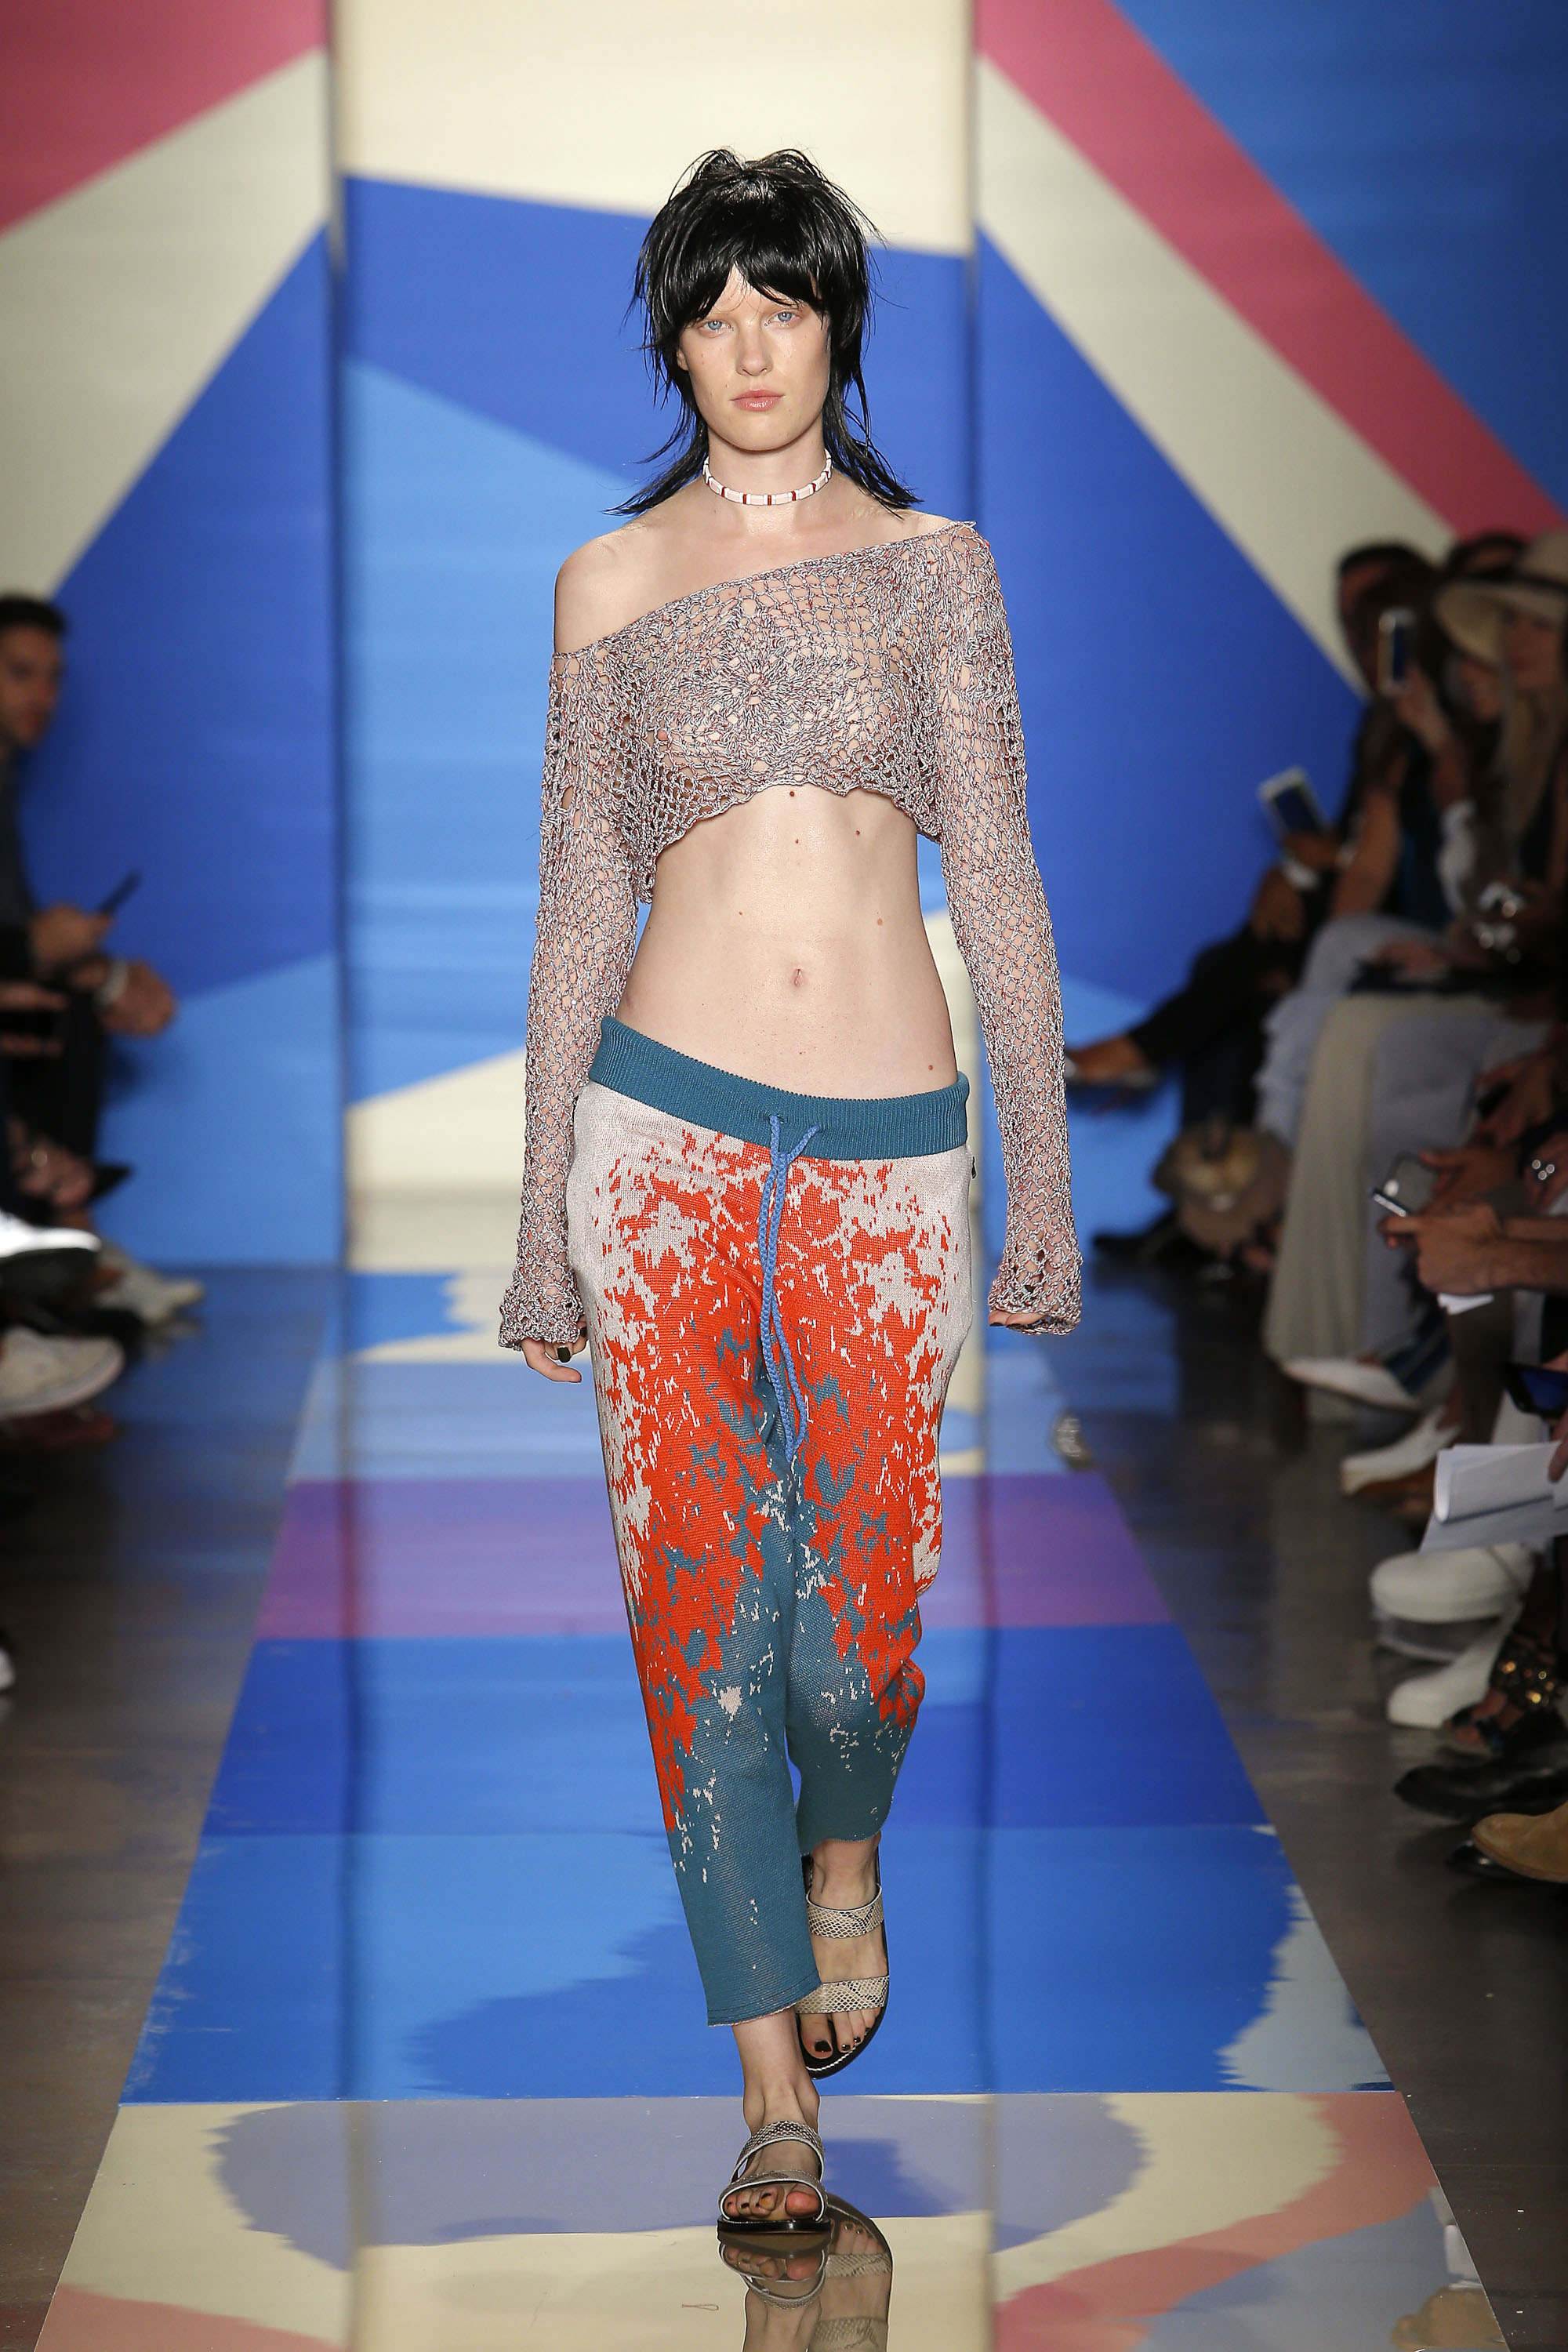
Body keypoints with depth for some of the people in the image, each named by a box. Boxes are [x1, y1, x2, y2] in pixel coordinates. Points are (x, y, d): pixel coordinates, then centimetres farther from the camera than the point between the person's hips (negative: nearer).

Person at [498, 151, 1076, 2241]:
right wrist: (545, 1222, 7)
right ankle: (776, 2088, 6)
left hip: (883, 1146, 0)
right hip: (666, 1128, 0)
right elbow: (580, 906, 9)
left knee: (863, 1594, 1)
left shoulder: (935, 564, 7)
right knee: (702, 1604, -2)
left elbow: (995, 879, 6)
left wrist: (1045, 1183, 2)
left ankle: (841, 1848, 37)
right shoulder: (613, 583, 7)